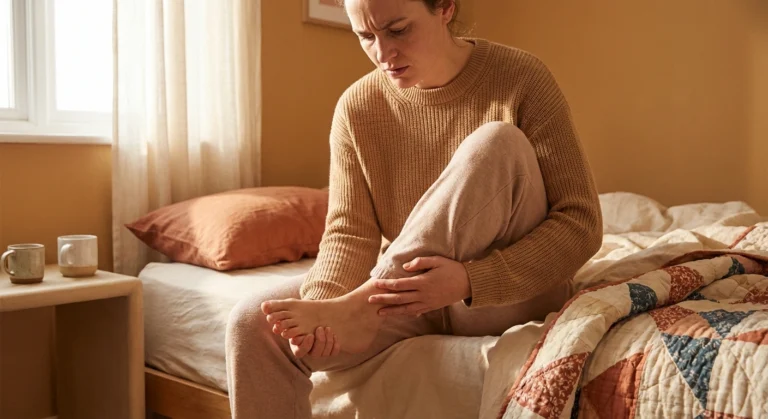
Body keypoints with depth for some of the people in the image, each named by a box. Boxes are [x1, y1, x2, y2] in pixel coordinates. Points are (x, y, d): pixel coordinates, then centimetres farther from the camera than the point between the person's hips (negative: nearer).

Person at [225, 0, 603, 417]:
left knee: (497, 144, -27)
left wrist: (470, 281, -30)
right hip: (407, 293, 3)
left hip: (509, 297, -2)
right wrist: (322, 304, -30)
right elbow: (349, 233, -8)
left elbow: (582, 223, -16)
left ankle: (363, 307, -26)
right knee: (254, 324, -20)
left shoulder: (520, 79, -12)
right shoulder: (356, 106, -3)